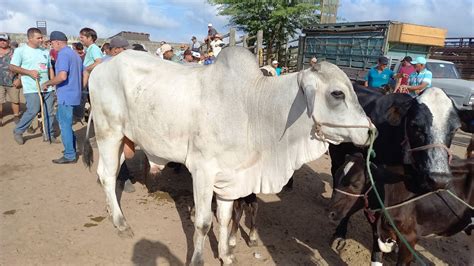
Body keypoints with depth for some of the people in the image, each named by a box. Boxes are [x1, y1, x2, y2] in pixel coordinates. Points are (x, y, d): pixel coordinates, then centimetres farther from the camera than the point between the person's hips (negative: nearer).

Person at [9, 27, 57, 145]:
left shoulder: (45, 51, 13)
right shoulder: (20, 50, -3)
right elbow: (12, 67, -5)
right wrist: (29, 72, -17)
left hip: (47, 88, 5)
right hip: (32, 89, -5)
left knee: (49, 112, 6)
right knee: (33, 111, -9)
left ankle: (50, 135, 17)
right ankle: (18, 131, 13)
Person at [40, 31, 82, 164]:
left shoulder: (63, 54, -14)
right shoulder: (75, 54, 14)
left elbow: (62, 76, -26)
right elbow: (82, 74, 20)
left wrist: (47, 83, -12)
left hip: (66, 96, -9)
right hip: (74, 93, 9)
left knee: (65, 125, -1)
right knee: (61, 119, 22)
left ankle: (70, 156, 5)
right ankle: (72, 146, 25)